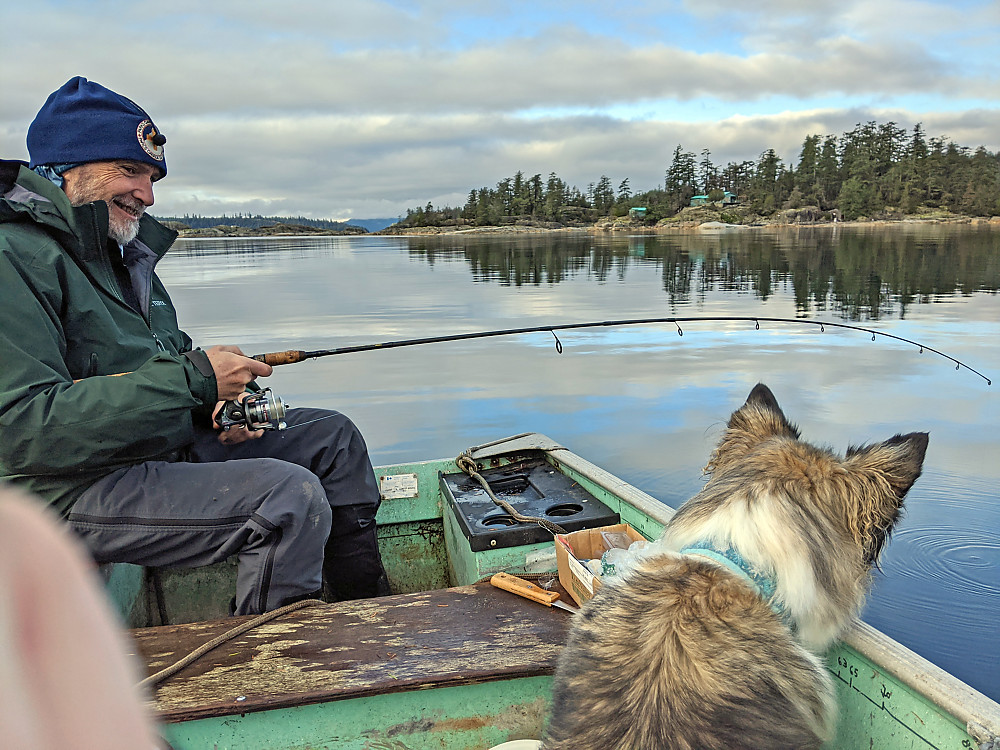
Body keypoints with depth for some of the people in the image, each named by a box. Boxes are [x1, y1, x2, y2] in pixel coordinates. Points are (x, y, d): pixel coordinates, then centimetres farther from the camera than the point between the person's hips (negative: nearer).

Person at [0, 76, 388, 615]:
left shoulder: (123, 250, 15)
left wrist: (224, 399, -1)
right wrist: (193, 379, -28)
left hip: (167, 445, 10)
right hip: (73, 491, -10)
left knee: (332, 437, 8)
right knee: (292, 496, -27)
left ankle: (373, 616, 18)